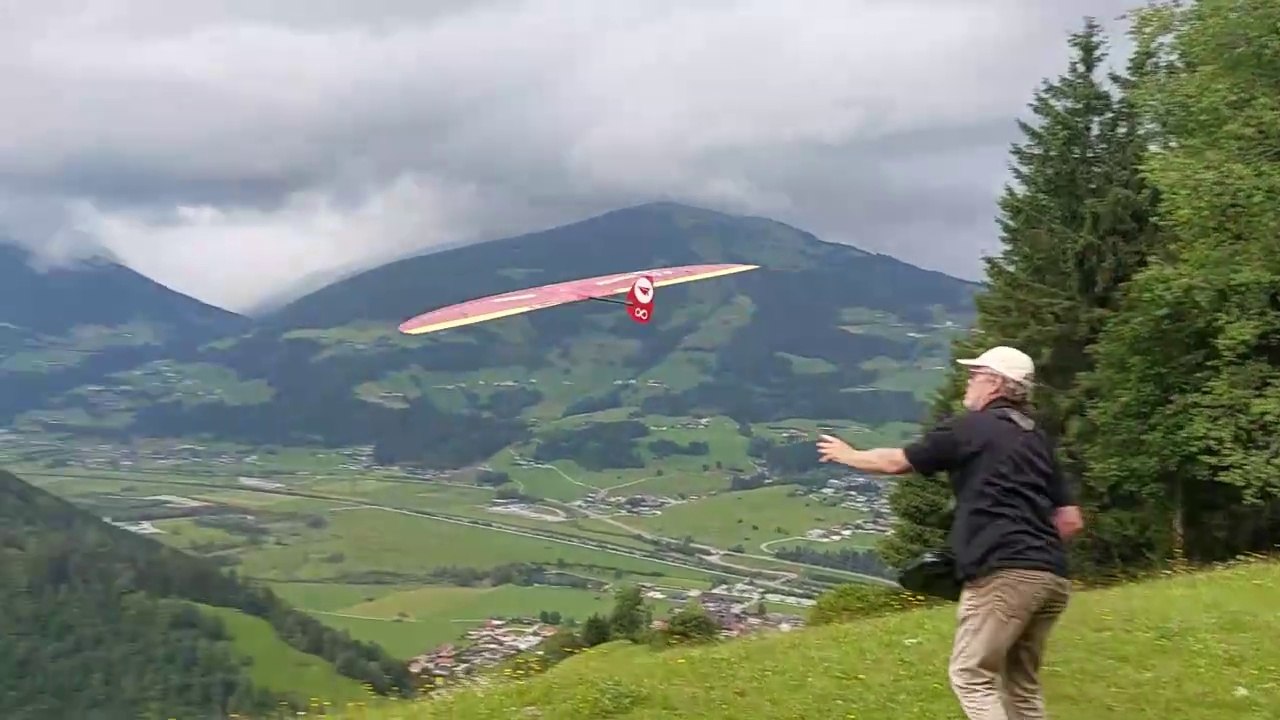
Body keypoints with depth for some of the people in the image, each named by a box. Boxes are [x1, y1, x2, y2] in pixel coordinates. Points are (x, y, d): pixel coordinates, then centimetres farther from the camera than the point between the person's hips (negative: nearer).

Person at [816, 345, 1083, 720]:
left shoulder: (970, 428, 2)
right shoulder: (1037, 439, 21)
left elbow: (895, 462, 11)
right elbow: (1070, 520, 20)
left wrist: (848, 454, 27)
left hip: (1003, 574, -8)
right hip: (1052, 577, 8)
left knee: (971, 676, -3)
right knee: (1022, 684, 16)